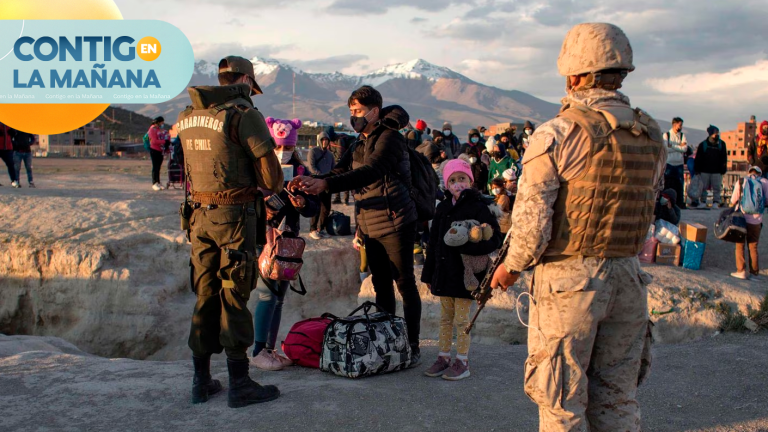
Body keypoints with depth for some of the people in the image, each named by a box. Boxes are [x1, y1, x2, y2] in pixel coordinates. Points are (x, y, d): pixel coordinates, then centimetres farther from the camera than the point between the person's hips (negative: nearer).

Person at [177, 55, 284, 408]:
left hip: (200, 215, 6)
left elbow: (192, 170, 15)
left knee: (205, 296, 13)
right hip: (236, 215, -6)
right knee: (233, 298, 0)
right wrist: (276, 185, 8)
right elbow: (271, 176, -14)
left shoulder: (187, 117, 9)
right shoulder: (243, 114, -12)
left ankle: (201, 381, 20)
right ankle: (239, 384, 7)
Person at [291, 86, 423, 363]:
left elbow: (370, 172, -30)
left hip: (395, 223, -8)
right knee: (381, 285, 14)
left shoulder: (389, 138, -14)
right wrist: (309, 183, -14)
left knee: (405, 284, 0)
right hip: (369, 225, 8)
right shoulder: (359, 144, 14)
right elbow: (340, 172, 6)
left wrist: (324, 184, -40)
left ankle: (412, 346, 8)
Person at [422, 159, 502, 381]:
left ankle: (462, 362, 13)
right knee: (445, 318, 14)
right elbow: (434, 243, 13)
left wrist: (467, 246, -27)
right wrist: (429, 274, 12)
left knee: (461, 319, 2)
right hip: (444, 271, 6)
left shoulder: (478, 208, -9)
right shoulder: (443, 208, 9)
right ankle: (444, 358, 25)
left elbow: (494, 240, -13)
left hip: (465, 273, -6)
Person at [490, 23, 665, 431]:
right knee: (618, 398, 17)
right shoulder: (652, 137, 5)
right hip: (628, 277, 6)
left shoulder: (557, 133, -13)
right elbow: (647, 212, 12)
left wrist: (511, 267, 1)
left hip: (568, 280, -5)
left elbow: (532, 217, -15)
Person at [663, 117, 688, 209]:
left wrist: (672, 146, -10)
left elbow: (685, 148, -4)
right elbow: (665, 149, -12)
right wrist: (679, 146, -8)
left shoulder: (682, 135, 10)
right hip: (669, 163, -3)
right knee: (668, 184, -1)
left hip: (679, 164, 3)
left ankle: (680, 203, 8)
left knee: (679, 184, 3)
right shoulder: (666, 135, 1)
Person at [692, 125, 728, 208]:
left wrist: (723, 169, 5)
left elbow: (724, 158, 11)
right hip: (704, 171, -1)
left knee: (717, 187, 1)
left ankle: (716, 202, 8)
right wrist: (697, 170, 0)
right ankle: (702, 201, 11)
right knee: (703, 187, 2)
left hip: (717, 171, 1)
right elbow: (698, 158, 4)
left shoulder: (721, 144, 7)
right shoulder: (703, 144, 3)